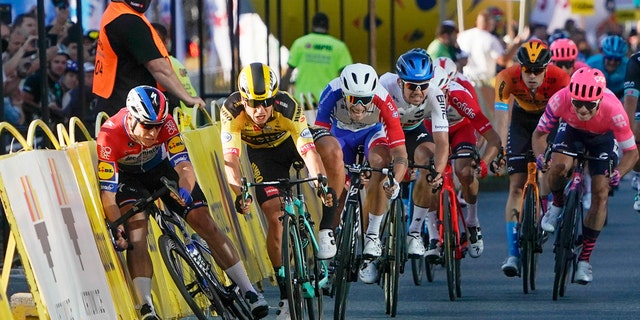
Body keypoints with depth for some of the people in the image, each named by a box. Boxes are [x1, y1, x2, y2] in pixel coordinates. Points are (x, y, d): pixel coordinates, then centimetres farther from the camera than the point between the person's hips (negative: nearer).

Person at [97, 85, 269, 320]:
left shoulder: (165, 123, -31)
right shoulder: (110, 135, -36)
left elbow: (184, 164, -37)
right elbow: (107, 190, -37)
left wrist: (185, 190, -58)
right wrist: (117, 227, -51)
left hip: (161, 167, 2)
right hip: (128, 176, -2)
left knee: (205, 223, -8)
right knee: (135, 232, -28)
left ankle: (248, 292, 0)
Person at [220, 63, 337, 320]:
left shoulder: (288, 108, -36)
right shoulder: (232, 111, -33)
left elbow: (308, 151, -44)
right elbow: (230, 158, -39)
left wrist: (321, 181, -62)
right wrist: (239, 193, -55)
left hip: (292, 142, -1)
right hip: (262, 154, 1)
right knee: (274, 217, -14)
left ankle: (326, 231, -20)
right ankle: (286, 293, -2)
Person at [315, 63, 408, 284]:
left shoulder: (383, 101, -37)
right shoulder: (332, 94, -36)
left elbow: (400, 152, -37)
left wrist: (395, 181, -56)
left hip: (373, 132, -1)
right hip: (341, 133, 1)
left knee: (380, 162, -31)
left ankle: (372, 236, -22)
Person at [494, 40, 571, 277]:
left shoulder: (560, 79, -34)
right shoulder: (507, 78, -32)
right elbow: (501, 119, -34)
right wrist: (502, 151, -45)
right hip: (522, 119, 0)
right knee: (516, 186, -10)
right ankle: (513, 254, -13)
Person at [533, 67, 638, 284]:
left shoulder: (613, 110, -40)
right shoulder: (560, 100, -37)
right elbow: (539, 134, -22)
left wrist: (618, 174, -46)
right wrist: (540, 156, -42)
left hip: (603, 138, -1)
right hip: (571, 130, 1)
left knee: (600, 194, -11)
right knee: (559, 166, -30)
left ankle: (584, 260, 0)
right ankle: (557, 205, 4)